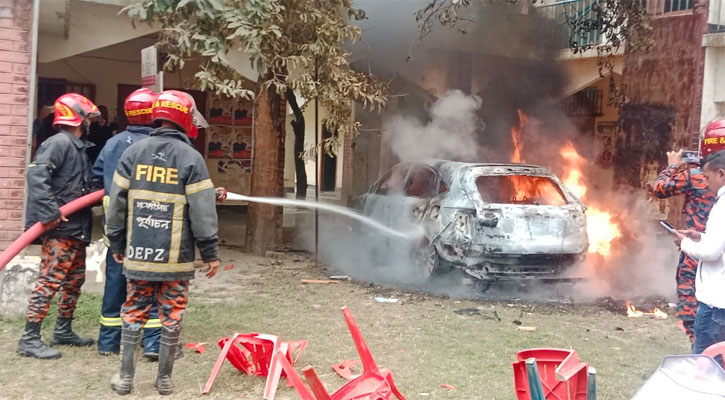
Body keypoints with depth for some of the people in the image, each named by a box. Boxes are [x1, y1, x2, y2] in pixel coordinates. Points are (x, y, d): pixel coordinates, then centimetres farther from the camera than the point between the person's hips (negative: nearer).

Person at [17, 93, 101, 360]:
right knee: (50, 280, -9)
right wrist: (49, 212, -29)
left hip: (77, 228, 10)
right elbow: (36, 174, -25)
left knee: (75, 280, 17)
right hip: (59, 228, -10)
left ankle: (63, 331, 28)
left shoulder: (79, 147, 17)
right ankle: (30, 338, -3)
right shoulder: (59, 143, -13)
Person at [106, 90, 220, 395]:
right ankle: (164, 379, 16)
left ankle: (126, 377, 18)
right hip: (176, 256, -3)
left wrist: (117, 244, 15)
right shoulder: (191, 158, -7)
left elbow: (117, 204, 5)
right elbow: (202, 212, -9)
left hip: (139, 253, 3)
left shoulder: (133, 152, 3)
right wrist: (211, 253, -2)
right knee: (171, 316, 8)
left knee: (133, 312, 13)